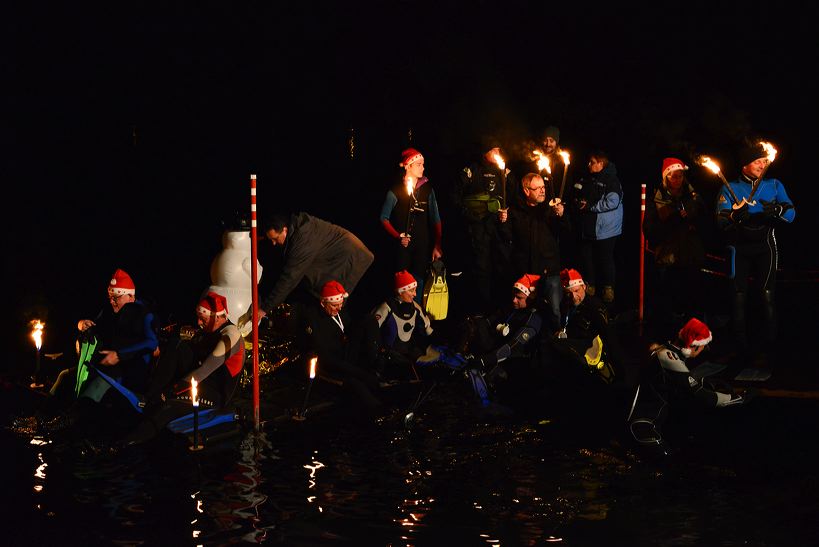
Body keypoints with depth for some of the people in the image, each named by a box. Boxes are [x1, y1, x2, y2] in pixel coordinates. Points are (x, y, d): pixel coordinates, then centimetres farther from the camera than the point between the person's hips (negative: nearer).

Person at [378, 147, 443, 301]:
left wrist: (437, 246, 0)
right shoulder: (395, 191, -4)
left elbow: (435, 219, 6)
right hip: (402, 245, -3)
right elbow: (384, 219, 1)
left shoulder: (427, 189, 5)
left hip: (423, 245, 3)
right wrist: (398, 237, -12)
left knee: (418, 282, 4)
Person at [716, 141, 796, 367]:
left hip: (765, 247, 0)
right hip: (739, 248, 0)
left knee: (767, 295, -10)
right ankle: (741, 347, 9)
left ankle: (765, 349, -6)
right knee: (738, 296, -1)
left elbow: (791, 213, -2)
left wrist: (776, 211, -23)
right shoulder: (730, 188, 7)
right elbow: (721, 220, -6)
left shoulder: (774, 185, 10)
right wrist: (735, 217, -28)